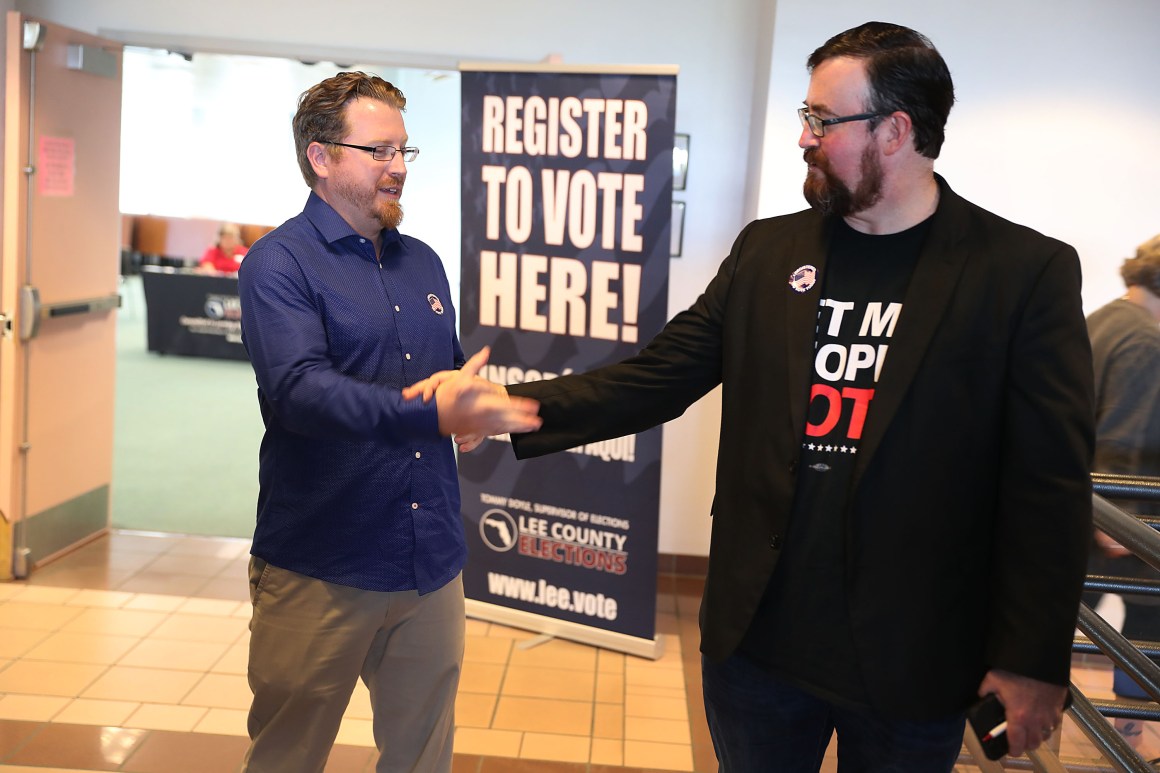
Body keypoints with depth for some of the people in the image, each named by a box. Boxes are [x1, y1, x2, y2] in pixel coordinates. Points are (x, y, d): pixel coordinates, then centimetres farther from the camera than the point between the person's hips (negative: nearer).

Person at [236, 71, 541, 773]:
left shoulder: (424, 263, 12)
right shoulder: (280, 262, -8)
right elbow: (297, 389, -24)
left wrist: (490, 400, -4)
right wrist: (430, 416, -35)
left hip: (433, 563, 6)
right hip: (319, 571, -5)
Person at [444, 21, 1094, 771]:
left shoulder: (1027, 272, -8)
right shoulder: (767, 250, 3)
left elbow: (1049, 482, -8)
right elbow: (653, 380, 1)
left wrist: (1035, 659, -9)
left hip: (913, 665, -3)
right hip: (757, 638, 3)